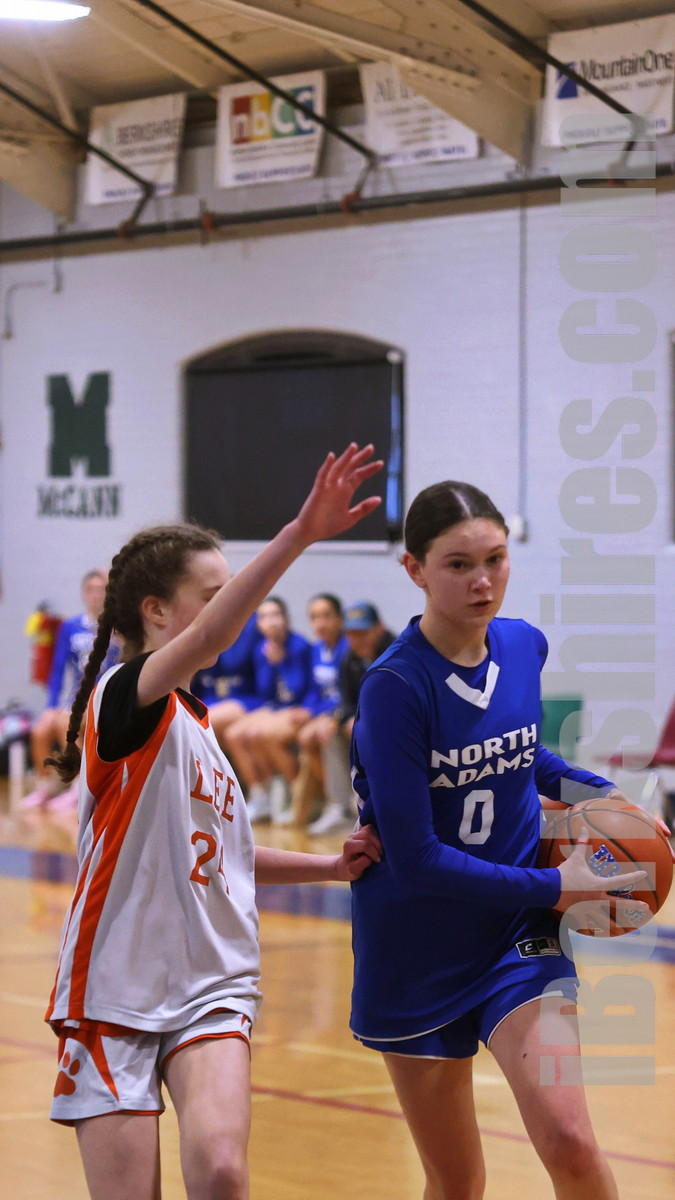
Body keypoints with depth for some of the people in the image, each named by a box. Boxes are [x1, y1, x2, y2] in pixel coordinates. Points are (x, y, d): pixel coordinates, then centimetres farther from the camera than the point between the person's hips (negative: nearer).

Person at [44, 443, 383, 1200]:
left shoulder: (195, 723, 13)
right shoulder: (122, 701, -10)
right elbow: (205, 641, -32)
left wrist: (330, 866, 12)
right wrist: (298, 535, -44)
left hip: (210, 989, 5)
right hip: (117, 992, -5)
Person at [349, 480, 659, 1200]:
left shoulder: (524, 646, -1)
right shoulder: (395, 686, -18)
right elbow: (416, 858, -20)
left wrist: (596, 793, 5)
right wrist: (553, 887, -17)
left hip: (515, 935, 3)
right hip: (418, 951, -3)